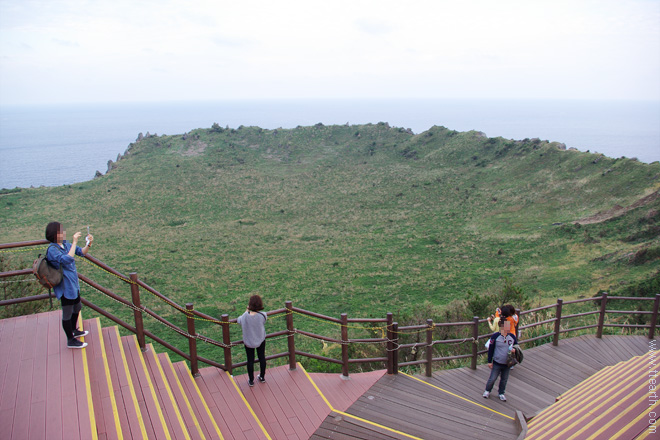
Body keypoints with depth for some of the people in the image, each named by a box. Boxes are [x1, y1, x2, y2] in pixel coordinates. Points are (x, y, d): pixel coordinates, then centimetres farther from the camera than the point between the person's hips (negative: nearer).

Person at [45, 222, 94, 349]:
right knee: (67, 313, 5)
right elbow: (67, 259, -36)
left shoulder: (66, 244, 1)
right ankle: (71, 341, 21)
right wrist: (74, 242, -34)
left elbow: (82, 252, 7)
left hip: (73, 284, 9)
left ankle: (74, 331, 47)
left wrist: (88, 244, -13)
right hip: (65, 287, -9)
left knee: (77, 308, 25)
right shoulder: (52, 250, -22)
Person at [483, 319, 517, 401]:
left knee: (504, 380, 15)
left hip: (507, 363, 4)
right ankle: (487, 391, 29)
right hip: (497, 363, -3)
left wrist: (514, 349, -13)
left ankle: (501, 393, 35)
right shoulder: (495, 336, -15)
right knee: (492, 378, 5)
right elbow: (490, 349, -7)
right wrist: (489, 361, -5)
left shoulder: (512, 336, -4)